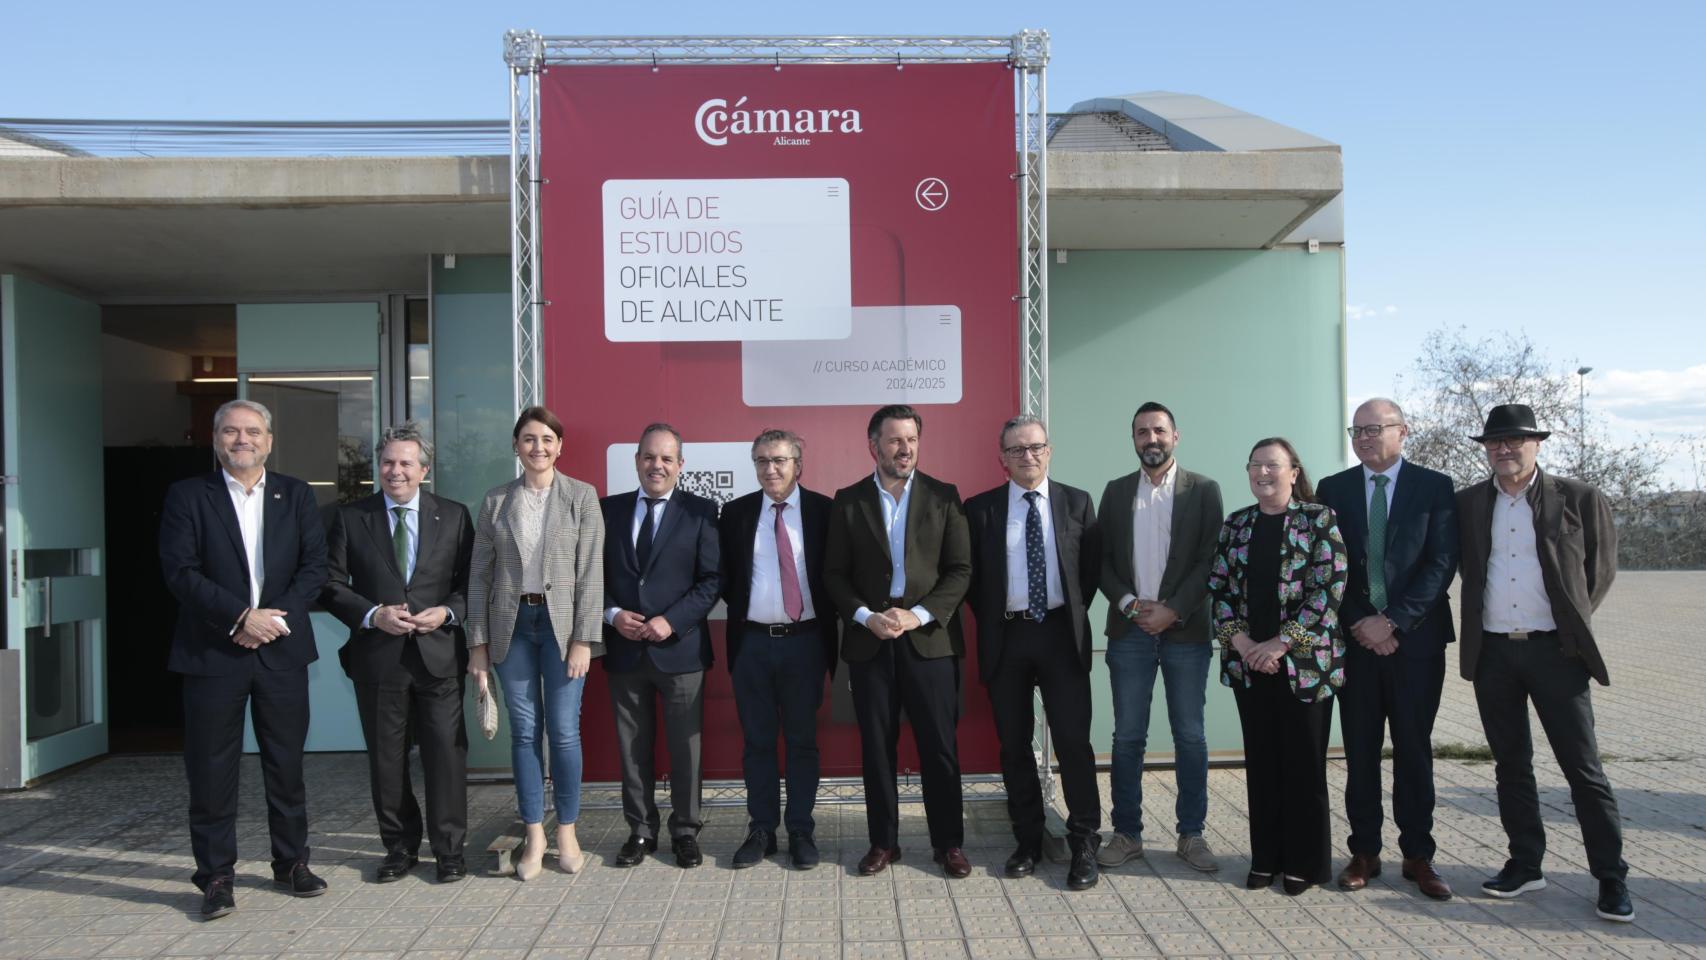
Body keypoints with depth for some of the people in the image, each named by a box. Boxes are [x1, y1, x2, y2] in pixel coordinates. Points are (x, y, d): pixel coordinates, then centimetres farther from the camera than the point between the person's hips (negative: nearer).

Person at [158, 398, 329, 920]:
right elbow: (179, 570, -8)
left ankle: (292, 863, 23)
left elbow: (314, 565, 2)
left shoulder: (296, 495, 9)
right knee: (211, 770, 2)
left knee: (287, 764, 10)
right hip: (212, 652, -2)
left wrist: (277, 616, -11)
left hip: (282, 649, 2)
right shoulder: (188, 496, 2)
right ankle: (216, 877, 13)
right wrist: (240, 617, -15)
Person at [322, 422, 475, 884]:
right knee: (386, 758, 9)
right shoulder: (349, 517, 5)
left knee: (446, 753, 1)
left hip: (438, 652, -1)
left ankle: (449, 848, 14)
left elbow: (472, 581, 7)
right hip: (378, 656, 1)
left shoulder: (454, 516, 6)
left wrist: (447, 612, -11)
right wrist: (373, 615, -12)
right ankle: (400, 847, 23)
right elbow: (331, 585, 2)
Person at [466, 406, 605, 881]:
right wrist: (478, 642, 2)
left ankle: (567, 833, 16)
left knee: (564, 731, 0)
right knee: (524, 731, 6)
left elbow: (591, 572, -4)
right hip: (512, 625, 2)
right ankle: (534, 837, 16)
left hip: (561, 623, -2)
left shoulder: (582, 497, 0)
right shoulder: (495, 501, 6)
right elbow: (479, 575, 7)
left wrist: (583, 640, -10)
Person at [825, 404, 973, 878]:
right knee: (876, 746, 7)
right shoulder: (848, 501, 6)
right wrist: (866, 617, -10)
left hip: (930, 637, -1)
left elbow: (960, 569, 0)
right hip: (869, 639, 1)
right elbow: (835, 573, 5)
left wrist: (919, 615, -12)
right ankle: (883, 841, 19)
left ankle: (949, 842, 14)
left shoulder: (944, 497, 3)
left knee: (940, 746, 2)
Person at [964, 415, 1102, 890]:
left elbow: (1092, 567, 8)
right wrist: (989, 621, 3)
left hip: (1062, 635, -1)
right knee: (1014, 744, 8)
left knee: (1073, 740, -3)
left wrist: (1075, 615, 3)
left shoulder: (1077, 503, 5)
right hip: (1005, 637, 1)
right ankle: (1028, 841, 20)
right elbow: (970, 575, 7)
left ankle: (1084, 844, 9)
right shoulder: (979, 509, 3)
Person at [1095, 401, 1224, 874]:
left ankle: (1191, 834, 15)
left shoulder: (1204, 490, 2)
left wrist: (1172, 610, -12)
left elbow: (1210, 560, -4)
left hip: (1185, 629, -2)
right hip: (1129, 629, 2)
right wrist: (1129, 604, -8)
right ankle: (1127, 833, 14)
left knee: (1190, 736, 4)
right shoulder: (1116, 491, 9)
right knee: (1127, 737, 5)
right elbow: (1102, 558, 7)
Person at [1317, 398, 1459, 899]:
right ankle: (1364, 852, 14)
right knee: (1360, 751, 6)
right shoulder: (1332, 489, 6)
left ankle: (1418, 855, 15)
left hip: (1416, 638, -1)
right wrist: (1358, 622, -9)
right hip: (1355, 638, 1)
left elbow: (1441, 563, -6)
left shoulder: (1435, 486, 1)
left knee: (1414, 750, 7)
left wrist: (1392, 621, -13)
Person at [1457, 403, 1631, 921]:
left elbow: (1602, 567, 5)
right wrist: (1480, 623, 7)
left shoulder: (1578, 499, -2)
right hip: (1492, 651, 3)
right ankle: (1525, 864, 22)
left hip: (1554, 649, -3)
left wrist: (1573, 622, 3)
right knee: (1510, 764, 11)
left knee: (1583, 766, 0)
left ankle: (1612, 877, 11)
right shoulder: (1467, 504, 5)